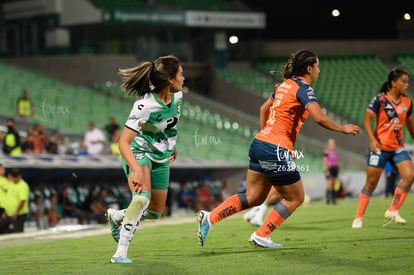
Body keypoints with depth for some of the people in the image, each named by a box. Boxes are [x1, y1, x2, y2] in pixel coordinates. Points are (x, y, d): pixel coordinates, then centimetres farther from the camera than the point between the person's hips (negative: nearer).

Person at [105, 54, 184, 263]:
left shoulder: (177, 96, -10)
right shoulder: (145, 106, -32)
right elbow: (123, 142, -34)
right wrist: (136, 170, -47)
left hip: (161, 158, 7)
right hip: (139, 152, -7)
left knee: (155, 212, 12)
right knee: (142, 197, -33)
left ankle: (116, 216, 42)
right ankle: (121, 252, -26)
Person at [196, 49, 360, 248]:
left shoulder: (285, 85, 16)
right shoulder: (303, 88, -10)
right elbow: (319, 118, -22)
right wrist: (343, 129, -10)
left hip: (259, 142, 8)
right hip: (276, 149, -8)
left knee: (253, 197, 13)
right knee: (295, 198, 8)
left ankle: (209, 218, 3)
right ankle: (260, 236, 5)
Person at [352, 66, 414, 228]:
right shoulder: (380, 99, -10)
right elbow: (367, 119, -11)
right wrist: (372, 139, -22)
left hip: (398, 147, 5)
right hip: (380, 147, -5)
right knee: (371, 183, 0)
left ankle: (393, 211, -2)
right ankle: (359, 218, 12)